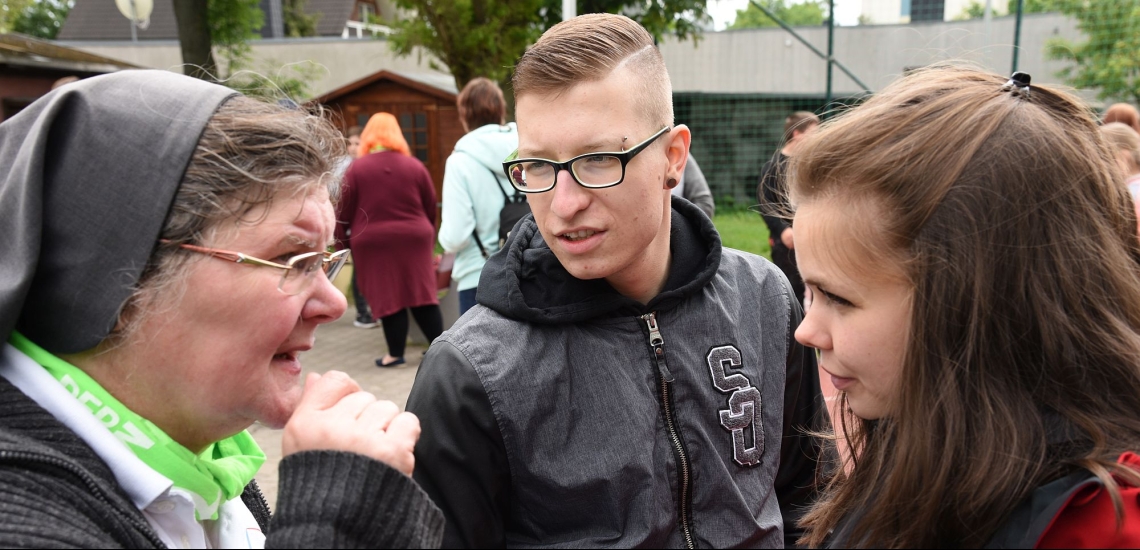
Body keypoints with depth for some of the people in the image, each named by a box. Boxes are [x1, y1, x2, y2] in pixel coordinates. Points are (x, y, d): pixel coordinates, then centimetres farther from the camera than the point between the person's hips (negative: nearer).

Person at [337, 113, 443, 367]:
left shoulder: (356, 168, -4)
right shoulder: (415, 165, 3)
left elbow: (344, 210, -2)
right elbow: (430, 206, 8)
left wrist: (342, 241, 9)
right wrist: (428, 236, 21)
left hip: (373, 242, -2)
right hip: (414, 239, 2)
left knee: (388, 297, 4)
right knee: (423, 295, 8)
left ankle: (396, 353, 10)